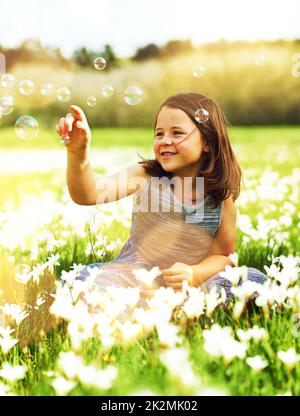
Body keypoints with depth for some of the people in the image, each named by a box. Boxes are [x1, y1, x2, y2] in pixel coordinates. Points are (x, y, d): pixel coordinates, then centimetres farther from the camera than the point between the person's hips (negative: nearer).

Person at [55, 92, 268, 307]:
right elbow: (88, 194, -22)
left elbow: (222, 255, 4)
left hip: (188, 287, 3)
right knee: (88, 277, -31)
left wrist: (194, 275, -17)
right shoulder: (144, 175, -7)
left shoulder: (222, 196, -3)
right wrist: (78, 153, -41)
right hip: (132, 278, -2)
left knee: (255, 279, -19)